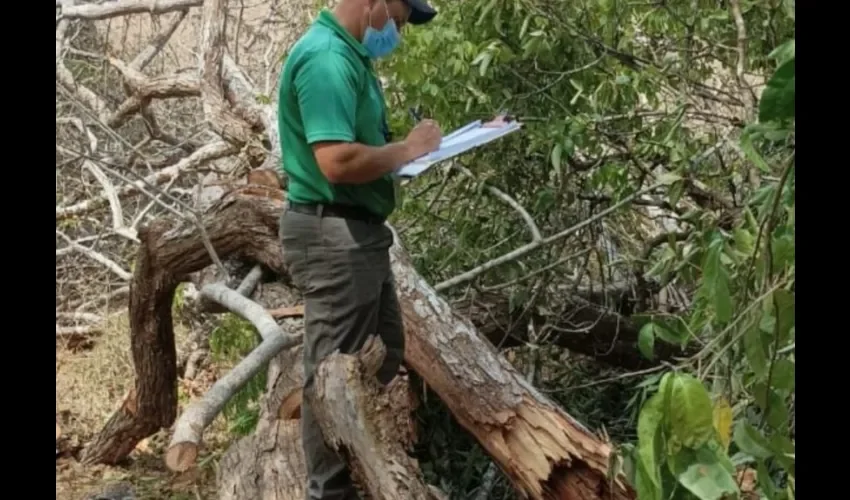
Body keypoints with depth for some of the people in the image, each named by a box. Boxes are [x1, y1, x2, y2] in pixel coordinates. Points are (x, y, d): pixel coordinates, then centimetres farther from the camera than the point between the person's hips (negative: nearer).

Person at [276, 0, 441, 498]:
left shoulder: (349, 55, 14)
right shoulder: (326, 58, -19)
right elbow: (338, 161, -29)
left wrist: (406, 146, 5)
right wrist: (408, 149, -15)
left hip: (358, 232, 11)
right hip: (334, 236, -11)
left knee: (384, 355, 21)